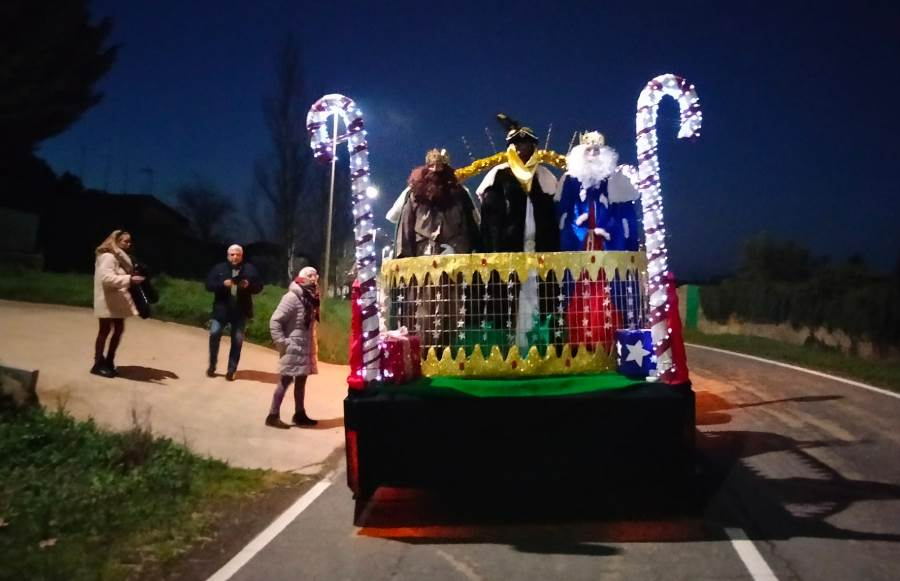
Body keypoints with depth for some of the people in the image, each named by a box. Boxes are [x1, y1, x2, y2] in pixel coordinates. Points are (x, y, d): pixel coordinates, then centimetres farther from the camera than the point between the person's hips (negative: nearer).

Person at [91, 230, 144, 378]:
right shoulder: (108, 256, -16)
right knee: (105, 330, -2)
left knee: (119, 329, 11)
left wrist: (131, 278, 9)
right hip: (108, 301, -9)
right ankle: (98, 364, 8)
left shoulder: (121, 257, 17)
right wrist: (130, 279, -36)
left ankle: (109, 361, 22)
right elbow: (107, 277, -29)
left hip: (118, 300, 10)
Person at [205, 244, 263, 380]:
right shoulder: (219, 268, 2)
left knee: (237, 340, 4)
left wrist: (249, 285, -16)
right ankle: (212, 365, 14)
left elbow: (259, 286, 5)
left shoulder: (250, 269, 2)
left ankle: (231, 370, 15)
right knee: (214, 334, -7)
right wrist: (222, 284, -20)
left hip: (241, 311, 0)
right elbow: (208, 285, -2)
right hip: (221, 309, 0)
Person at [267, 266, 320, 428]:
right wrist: (282, 343, -18)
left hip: (306, 348, 8)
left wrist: (313, 345, 8)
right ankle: (273, 416, 7)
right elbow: (274, 321, -17)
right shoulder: (292, 297, -15)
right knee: (286, 381, -2)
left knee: (301, 380, 15)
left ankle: (300, 414, 26)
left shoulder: (311, 298, 9)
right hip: (294, 348, -8)